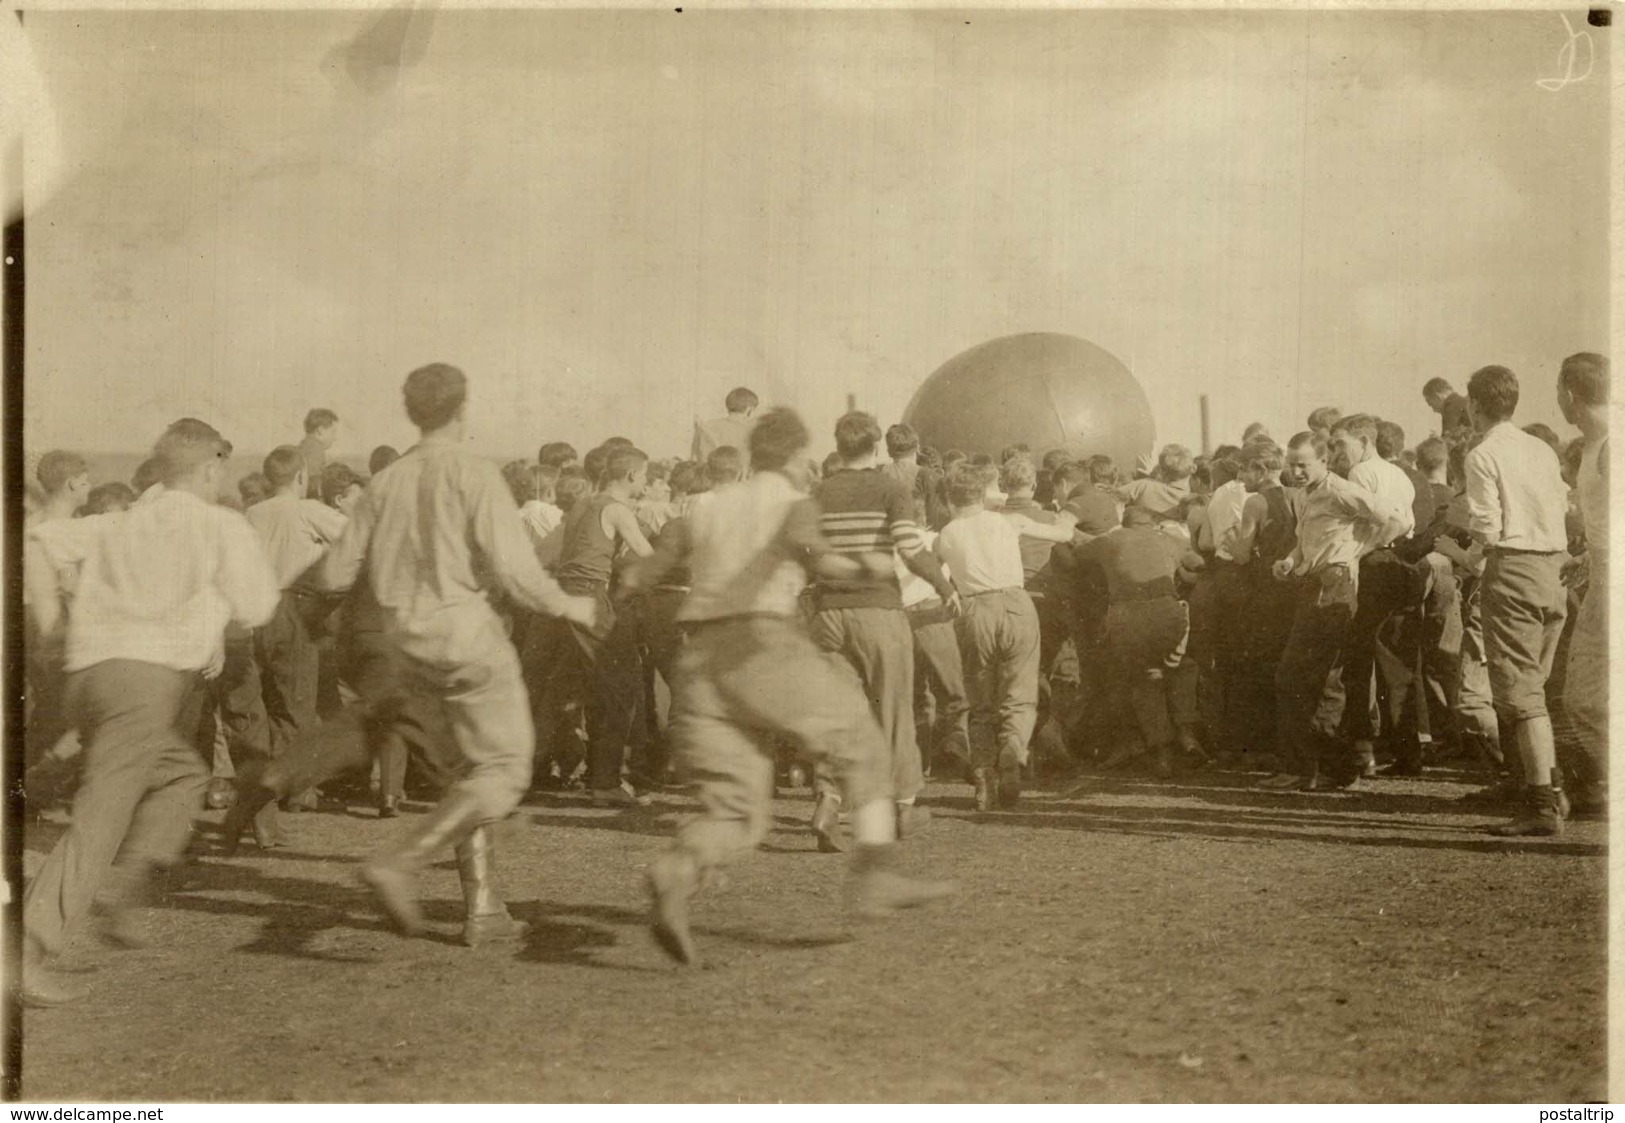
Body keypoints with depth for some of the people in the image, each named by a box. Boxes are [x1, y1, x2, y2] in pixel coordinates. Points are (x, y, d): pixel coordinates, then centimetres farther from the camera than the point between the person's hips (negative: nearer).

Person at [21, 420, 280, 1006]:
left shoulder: (118, 526, 23)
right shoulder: (223, 526, 9)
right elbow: (256, 607, 11)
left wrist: (46, 608, 22)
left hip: (88, 671, 7)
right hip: (147, 675, -7)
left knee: (184, 774, 26)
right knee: (99, 820, -13)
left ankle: (125, 887, 9)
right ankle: (30, 952, -23)